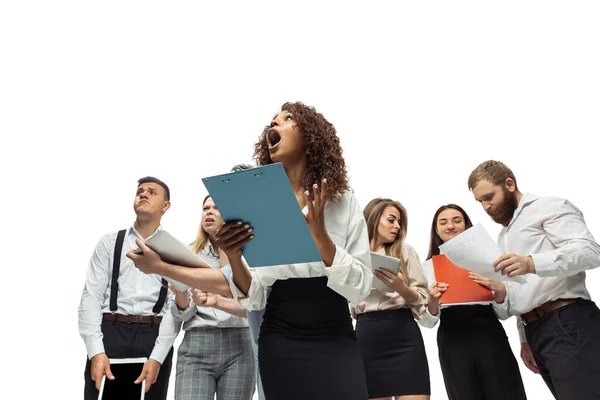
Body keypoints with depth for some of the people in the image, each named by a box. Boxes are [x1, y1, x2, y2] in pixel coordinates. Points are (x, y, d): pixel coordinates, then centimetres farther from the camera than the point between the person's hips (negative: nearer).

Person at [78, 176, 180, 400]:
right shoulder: (109, 242, 9)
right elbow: (91, 297, 1)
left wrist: (157, 357, -13)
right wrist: (96, 351, -11)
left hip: (155, 338, 0)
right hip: (110, 334, 0)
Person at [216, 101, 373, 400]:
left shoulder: (343, 202, -2)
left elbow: (360, 287, -8)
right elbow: (254, 300, 1)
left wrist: (320, 235, -21)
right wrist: (234, 259, -18)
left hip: (336, 341, -1)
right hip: (280, 344, 2)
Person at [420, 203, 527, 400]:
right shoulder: (428, 266, 10)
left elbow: (503, 313, 9)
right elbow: (427, 321, 6)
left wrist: (500, 290, -11)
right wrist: (432, 301, -15)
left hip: (490, 337, 0)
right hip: (452, 342, 0)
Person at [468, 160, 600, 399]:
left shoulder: (548, 207, 1)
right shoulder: (504, 236, 26)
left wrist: (532, 264, -29)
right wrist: (525, 339, 18)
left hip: (568, 323, -8)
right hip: (535, 331, 8)